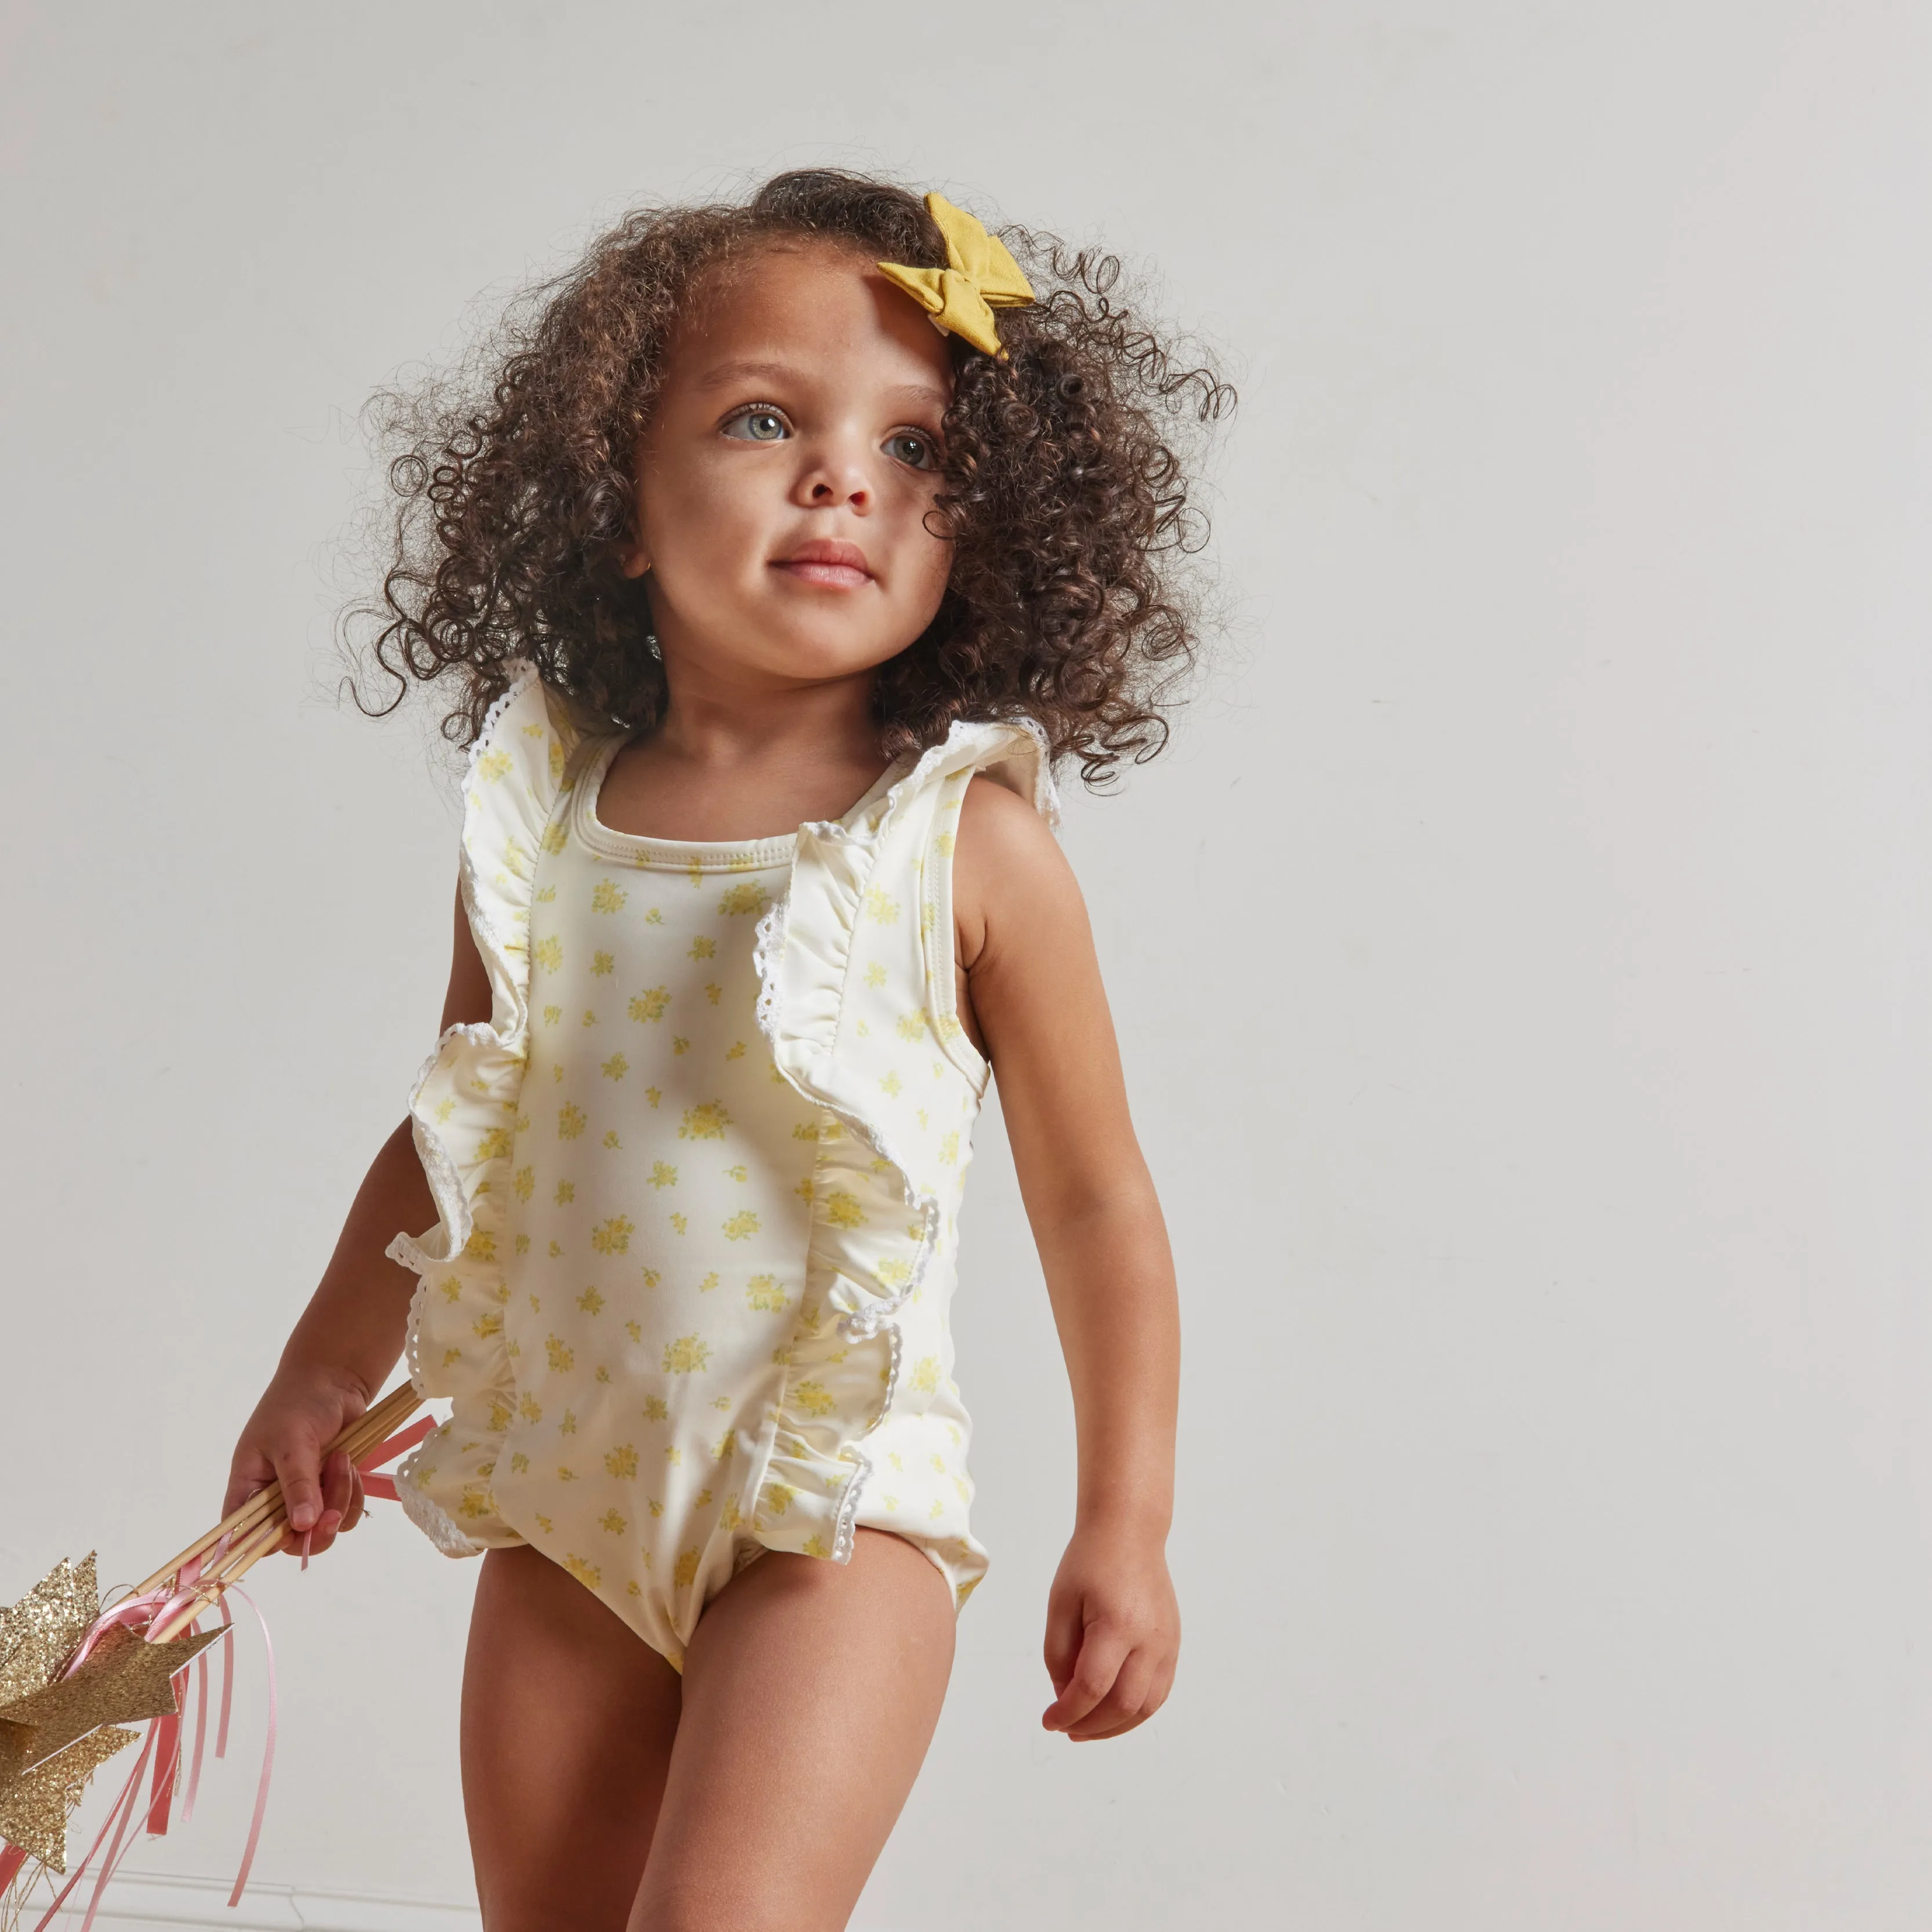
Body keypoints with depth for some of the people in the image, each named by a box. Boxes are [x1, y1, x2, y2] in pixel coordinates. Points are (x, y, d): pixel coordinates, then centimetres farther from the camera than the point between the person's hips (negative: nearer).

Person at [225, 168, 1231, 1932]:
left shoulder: (970, 842, -10)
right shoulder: (537, 814, 0)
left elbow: (1093, 1201, -4)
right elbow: (451, 1130, 13)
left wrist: (1126, 1526, -2)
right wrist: (326, 1372, 16)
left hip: (831, 1513, -4)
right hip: (561, 1495, 4)